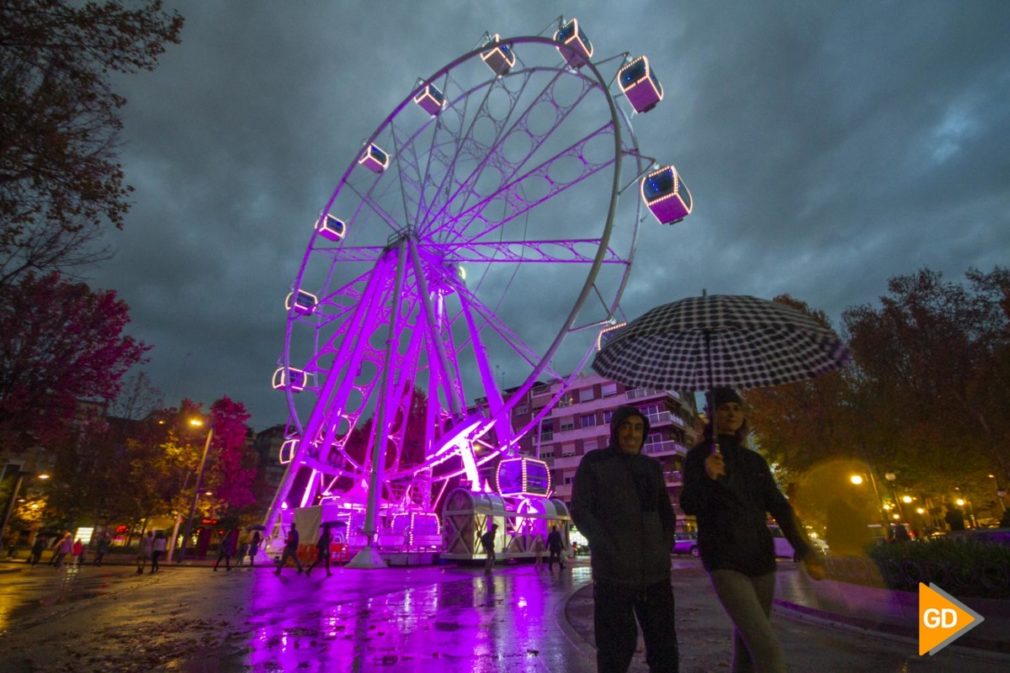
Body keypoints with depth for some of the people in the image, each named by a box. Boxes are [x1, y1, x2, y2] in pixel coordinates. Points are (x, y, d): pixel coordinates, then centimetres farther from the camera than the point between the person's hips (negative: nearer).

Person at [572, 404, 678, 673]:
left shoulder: (651, 466, 13)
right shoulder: (594, 462, -1)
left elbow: (666, 513, 21)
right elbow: (580, 510, -5)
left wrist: (665, 547, 5)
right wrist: (608, 549, -13)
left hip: (655, 570, 5)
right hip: (614, 570, -4)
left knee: (663, 643, 12)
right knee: (616, 645, 2)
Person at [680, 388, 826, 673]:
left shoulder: (755, 460, 13)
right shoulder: (699, 455, -3)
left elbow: (779, 507, 12)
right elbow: (689, 506, -9)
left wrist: (804, 551, 1)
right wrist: (707, 477, -26)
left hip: (761, 559, 6)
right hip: (725, 562, -5)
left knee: (748, 640, 14)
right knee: (768, 649, -14)